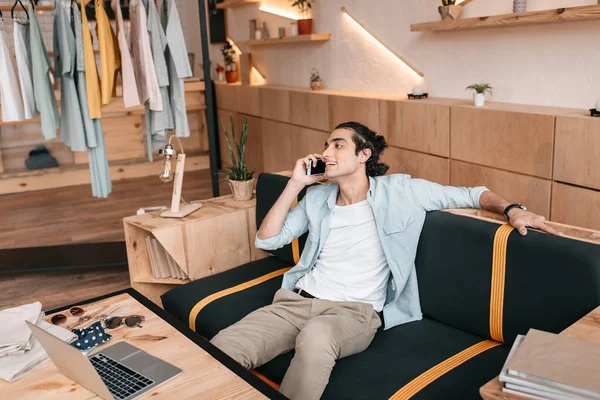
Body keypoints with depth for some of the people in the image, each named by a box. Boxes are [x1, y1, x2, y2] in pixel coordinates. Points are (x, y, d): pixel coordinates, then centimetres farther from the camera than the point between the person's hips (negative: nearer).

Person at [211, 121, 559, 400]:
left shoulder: (400, 191, 4)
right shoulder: (317, 198, 15)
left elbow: (471, 195, 9)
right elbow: (266, 240, 11)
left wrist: (512, 209, -11)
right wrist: (296, 184, 6)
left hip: (355, 311, -3)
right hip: (296, 300, 4)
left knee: (316, 335, -42)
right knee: (221, 350, -23)